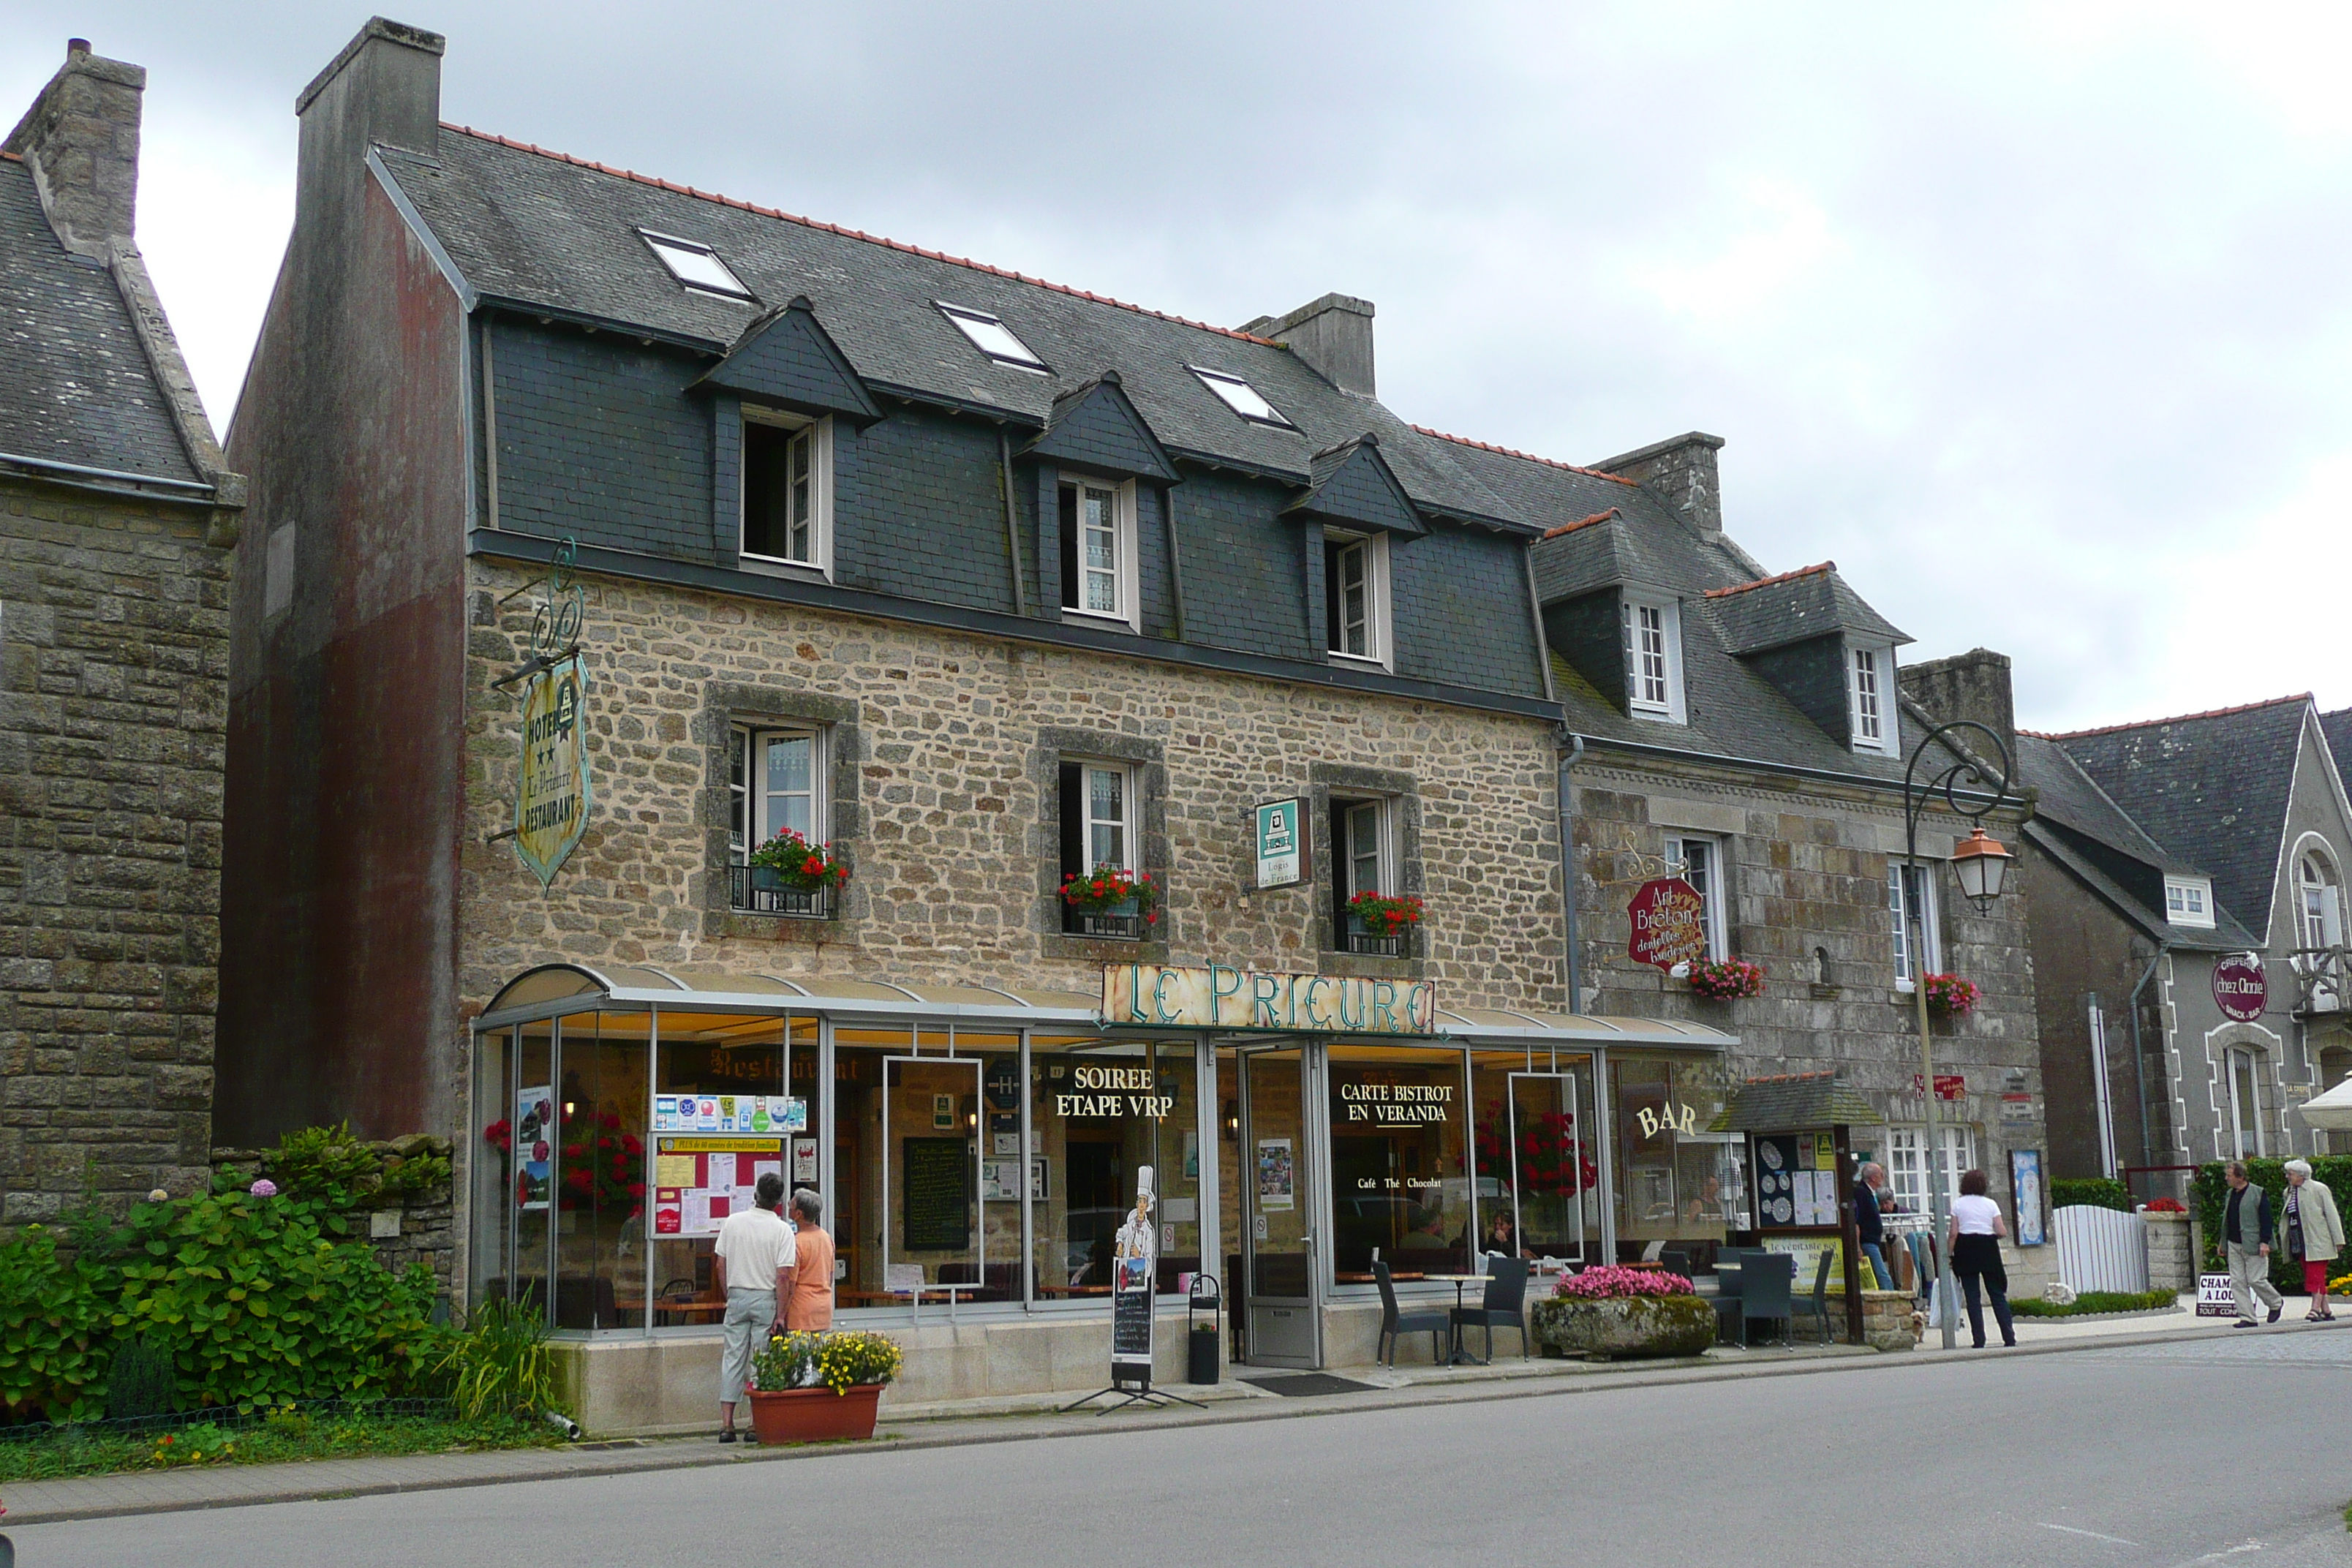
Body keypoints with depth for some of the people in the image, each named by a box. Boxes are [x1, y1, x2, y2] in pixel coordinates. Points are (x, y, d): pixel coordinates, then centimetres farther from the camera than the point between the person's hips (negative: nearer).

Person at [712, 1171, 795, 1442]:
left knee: (733, 1358, 6)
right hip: (766, 1299, -3)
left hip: (737, 1297, 3)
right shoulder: (782, 1230, -9)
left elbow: (720, 1265, 5)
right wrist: (781, 1314, -8)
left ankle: (726, 1424, 4)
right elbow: (783, 1276, -13)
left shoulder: (732, 1222, 1)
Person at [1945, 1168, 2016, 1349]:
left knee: (1972, 1297, 1)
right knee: (1998, 1295, 7)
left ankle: (1979, 1340, -4)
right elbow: (2002, 1232, -3)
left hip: (1966, 1250, -1)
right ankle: (2009, 1338, 2)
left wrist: (1949, 1254, 2)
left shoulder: (1958, 1204, 1)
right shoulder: (1990, 1204, 2)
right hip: (1988, 1249, 1)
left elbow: (1954, 1233, -4)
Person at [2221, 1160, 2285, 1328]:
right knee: (2237, 1282, 2)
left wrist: (2264, 1242, -17)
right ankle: (2247, 1318, 5)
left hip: (2253, 1245, -7)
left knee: (2256, 1280, -5)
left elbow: (2266, 1219, -11)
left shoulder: (2258, 1194, -8)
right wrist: (2223, 1243, 18)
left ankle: (2276, 1303, 22)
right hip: (2234, 1245, 7)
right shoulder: (2230, 1194, 13)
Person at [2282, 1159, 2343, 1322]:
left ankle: (2316, 1308, -14)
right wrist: (2287, 1245, 13)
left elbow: (2332, 1215, -3)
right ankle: (2326, 1311, 12)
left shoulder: (2319, 1189, -4)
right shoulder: (2288, 1192, 12)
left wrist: (2338, 1240, -6)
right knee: (2310, 1276, 6)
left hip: (2317, 1240, -6)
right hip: (2299, 1243, 6)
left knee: (2316, 1276, -11)